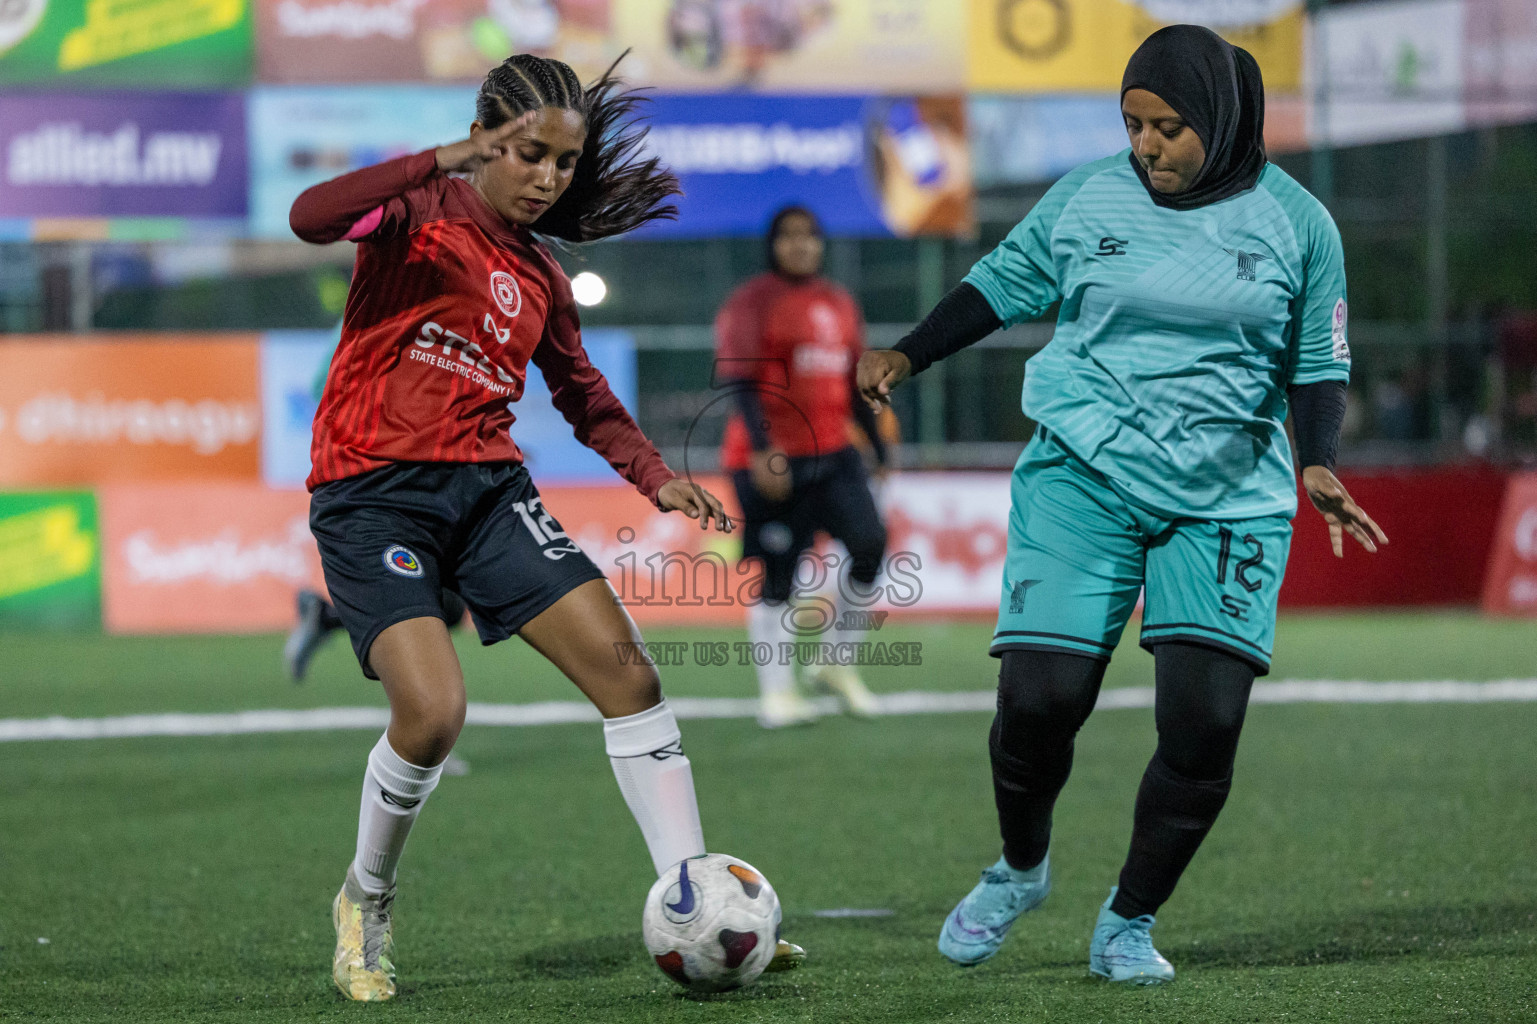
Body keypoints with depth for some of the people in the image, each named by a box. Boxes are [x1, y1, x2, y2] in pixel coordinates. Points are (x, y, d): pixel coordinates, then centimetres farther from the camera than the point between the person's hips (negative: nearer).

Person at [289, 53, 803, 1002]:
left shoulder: (540, 279, 14)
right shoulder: (420, 210, -3)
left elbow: (585, 395, 27)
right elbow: (312, 217, -24)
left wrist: (657, 477, 12)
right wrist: (444, 162, -31)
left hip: (488, 487, 6)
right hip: (372, 496, -6)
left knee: (625, 666, -8)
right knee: (433, 711, -22)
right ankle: (366, 903, 7)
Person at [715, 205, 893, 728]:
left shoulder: (839, 303, 17)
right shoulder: (751, 303, -4)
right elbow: (741, 383, -13)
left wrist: (879, 447, 20)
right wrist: (762, 450, -23)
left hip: (833, 452, 6)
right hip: (769, 461, -6)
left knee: (869, 544, -10)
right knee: (774, 578, -3)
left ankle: (835, 662, 7)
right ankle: (776, 692, 4)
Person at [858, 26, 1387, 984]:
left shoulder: (1295, 222, 2)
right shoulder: (1087, 197, 4)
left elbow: (1318, 363, 7)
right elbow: (1003, 284, 16)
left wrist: (1319, 467, -8)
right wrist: (909, 356, 5)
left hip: (1227, 498, 0)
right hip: (1083, 474, 0)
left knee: (1205, 720, -13)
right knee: (1040, 697, -12)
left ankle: (1129, 922, 9)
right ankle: (1021, 869, 20)